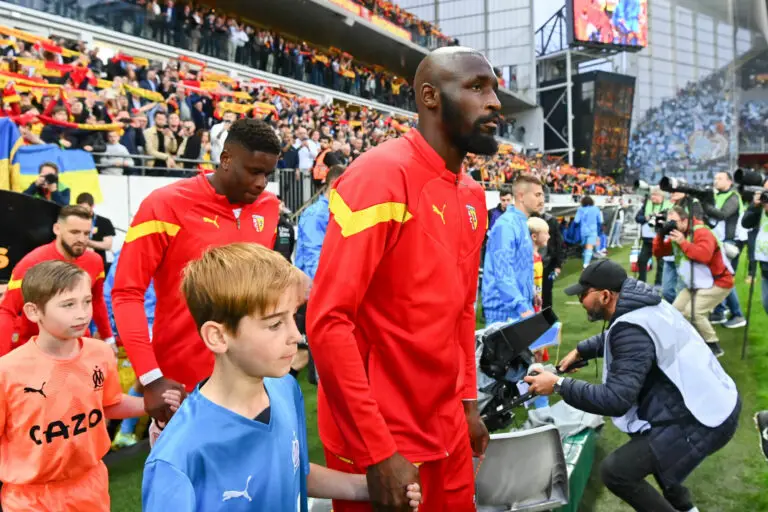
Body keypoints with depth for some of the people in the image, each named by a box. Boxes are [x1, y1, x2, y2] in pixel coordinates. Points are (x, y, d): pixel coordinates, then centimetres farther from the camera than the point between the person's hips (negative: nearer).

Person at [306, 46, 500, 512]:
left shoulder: (472, 195, 7)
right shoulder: (380, 175, -18)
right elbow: (328, 321, -22)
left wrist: (468, 401, 13)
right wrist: (377, 451, -21)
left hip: (448, 430, 8)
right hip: (382, 442, -7)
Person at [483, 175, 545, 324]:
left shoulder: (521, 223, 13)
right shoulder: (506, 225, -17)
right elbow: (503, 273, -25)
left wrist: (530, 293, 20)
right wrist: (521, 307, -30)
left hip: (520, 306, 10)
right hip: (506, 309, -10)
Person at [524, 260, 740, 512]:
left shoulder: (633, 329, -24)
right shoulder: (640, 305, 6)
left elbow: (617, 399, -29)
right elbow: (612, 338, 29)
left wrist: (559, 385, -23)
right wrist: (579, 351, 19)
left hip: (703, 420, -10)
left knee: (615, 471, -9)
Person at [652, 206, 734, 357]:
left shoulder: (702, 232, -22)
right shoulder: (676, 234, 4)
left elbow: (704, 256, -39)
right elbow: (658, 253, 3)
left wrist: (683, 242, -33)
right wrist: (660, 235, -12)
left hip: (718, 283, -9)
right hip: (695, 284, 9)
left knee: (692, 312, -22)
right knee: (676, 310, 2)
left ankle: (714, 346, -8)